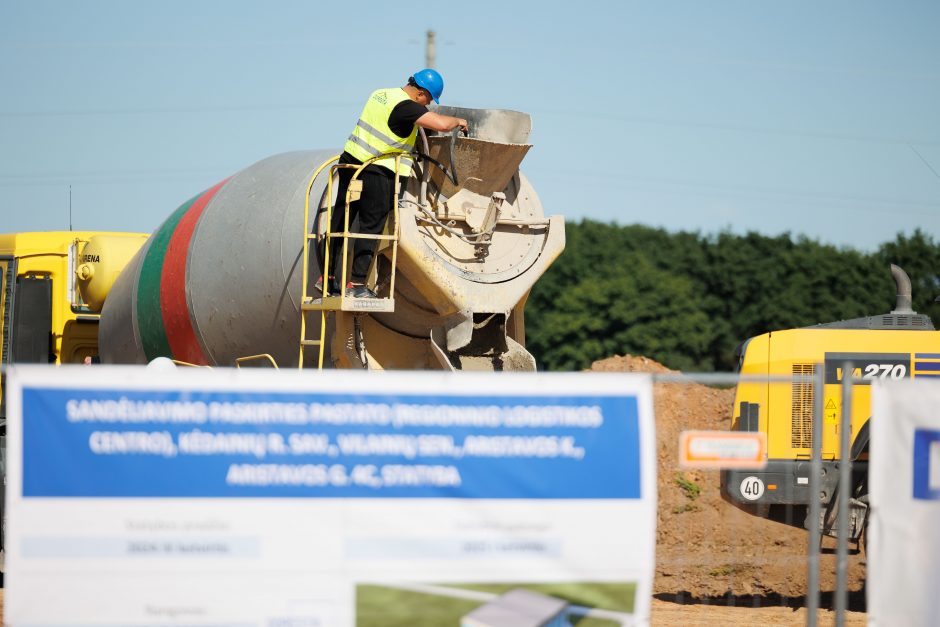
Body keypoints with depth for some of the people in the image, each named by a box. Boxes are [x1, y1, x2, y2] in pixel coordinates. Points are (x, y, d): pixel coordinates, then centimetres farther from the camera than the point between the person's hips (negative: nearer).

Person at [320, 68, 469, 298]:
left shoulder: (380, 94, 12)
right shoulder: (405, 107, -16)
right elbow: (441, 124, -25)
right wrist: (457, 121, -4)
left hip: (351, 159, 9)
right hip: (376, 172, -9)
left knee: (340, 219, 12)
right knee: (371, 226, -1)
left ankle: (329, 277, 17)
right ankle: (356, 284, -1)